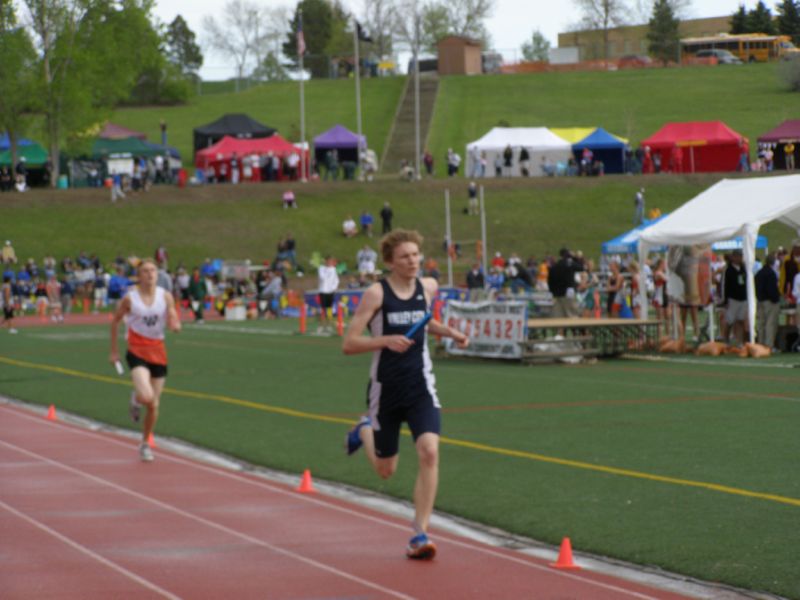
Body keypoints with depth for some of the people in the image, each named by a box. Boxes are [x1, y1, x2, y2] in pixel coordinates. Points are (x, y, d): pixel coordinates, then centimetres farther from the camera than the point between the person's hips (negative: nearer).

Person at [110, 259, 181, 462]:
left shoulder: (165, 296, -1)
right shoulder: (130, 297, -7)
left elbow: (175, 324, 1)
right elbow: (115, 321, 5)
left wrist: (175, 325, -24)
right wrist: (114, 351, 5)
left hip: (158, 352, 3)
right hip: (137, 351, -3)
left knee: (153, 405, 9)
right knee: (146, 396, -26)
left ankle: (145, 444, 29)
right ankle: (136, 399, 12)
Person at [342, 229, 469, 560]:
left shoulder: (428, 287, 2)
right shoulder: (376, 293, -12)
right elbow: (348, 343, -14)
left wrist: (449, 332, 8)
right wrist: (386, 340, -28)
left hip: (420, 387, 2)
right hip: (386, 389, -2)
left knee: (429, 452, -21)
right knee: (386, 470, 13)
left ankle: (419, 536, -13)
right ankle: (364, 431, 48)